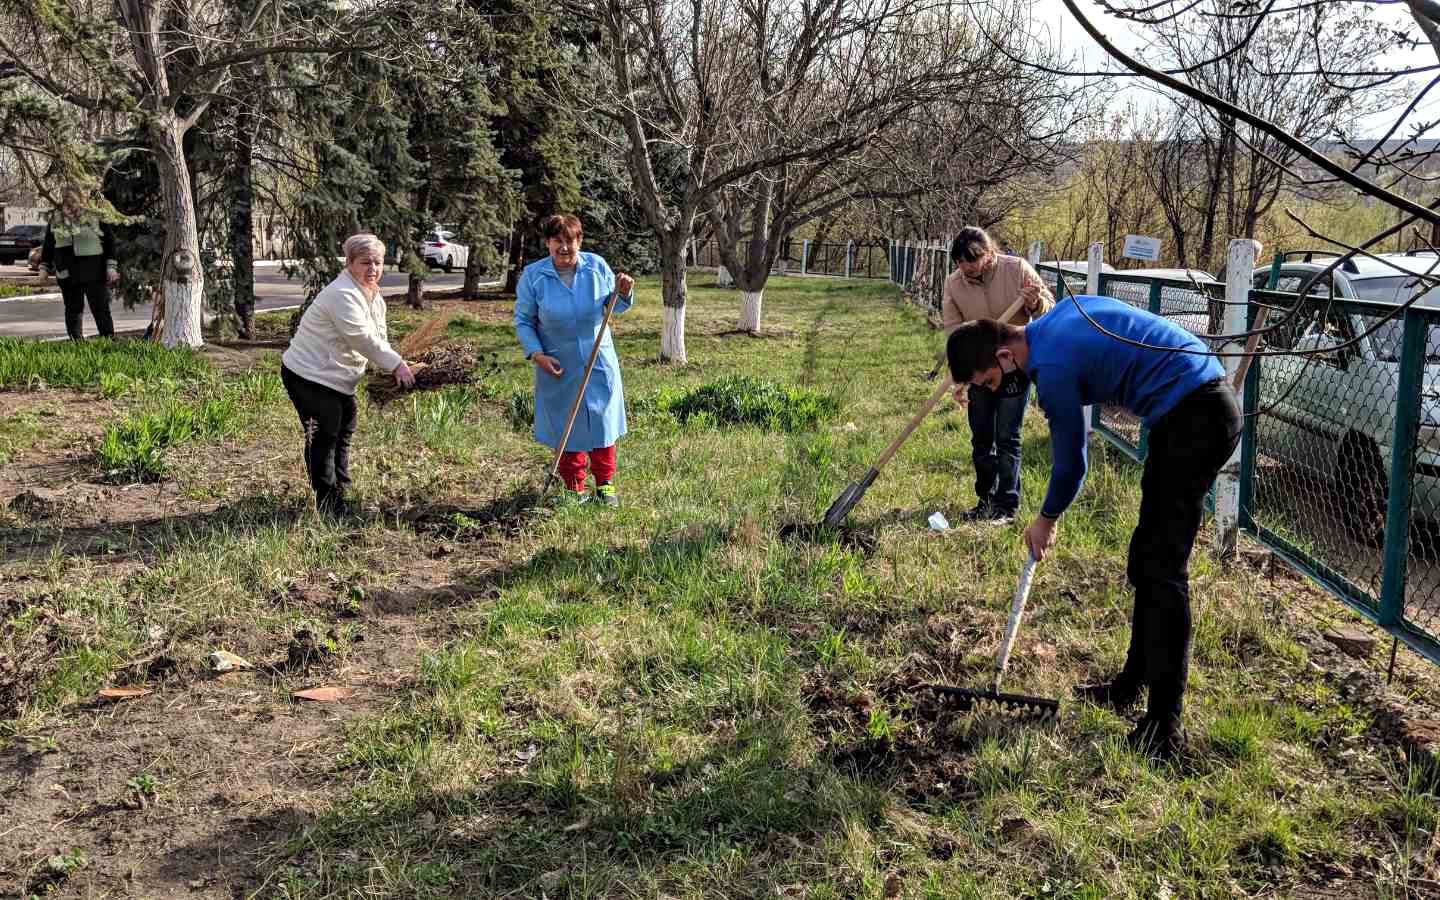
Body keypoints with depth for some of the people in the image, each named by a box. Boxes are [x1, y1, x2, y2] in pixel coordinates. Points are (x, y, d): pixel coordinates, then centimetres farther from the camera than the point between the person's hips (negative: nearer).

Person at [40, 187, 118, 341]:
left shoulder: (96, 217, 0)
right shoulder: (56, 220, 11)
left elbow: (110, 241, 0)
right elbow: (48, 245, 19)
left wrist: (111, 266, -7)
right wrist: (44, 267, 15)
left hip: (94, 272, -4)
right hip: (67, 274, 4)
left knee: (100, 308, -4)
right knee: (73, 310, 8)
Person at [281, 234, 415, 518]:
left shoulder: (375, 297, 9)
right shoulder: (343, 294, -24)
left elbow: (378, 339, 9)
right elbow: (362, 338, -29)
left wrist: (391, 370, -7)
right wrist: (396, 364, -25)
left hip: (337, 377, 11)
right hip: (309, 374, -11)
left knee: (343, 433, 18)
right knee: (324, 438, -7)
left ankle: (340, 494, 31)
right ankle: (326, 503, 0)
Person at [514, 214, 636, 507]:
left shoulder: (597, 266, -5)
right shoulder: (533, 276, -9)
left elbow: (615, 307, 8)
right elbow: (523, 321, -1)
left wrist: (623, 292, -15)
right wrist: (537, 354, -13)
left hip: (598, 364, 1)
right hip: (558, 367, -1)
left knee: (602, 422, 8)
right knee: (565, 427, 7)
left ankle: (605, 484, 23)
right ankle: (574, 487, 22)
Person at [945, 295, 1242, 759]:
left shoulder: (1052, 367, -17)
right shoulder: (1059, 316, 10)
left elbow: (1070, 461, -5)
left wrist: (1047, 519, 13)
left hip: (1193, 419, -10)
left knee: (1162, 568, -11)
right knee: (1147, 559, 15)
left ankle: (1164, 721, -9)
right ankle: (1133, 683, 25)